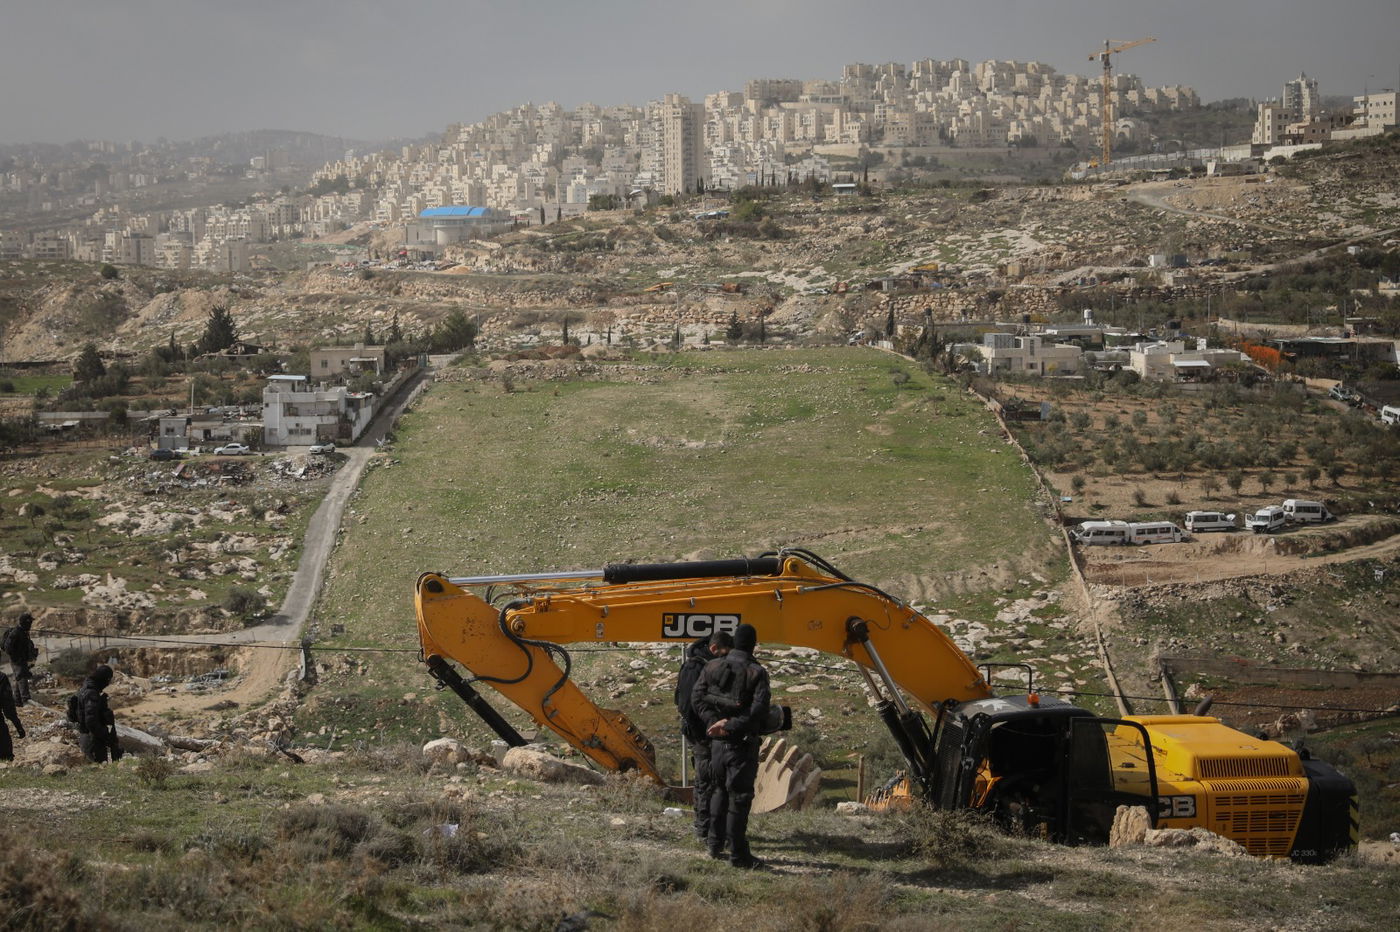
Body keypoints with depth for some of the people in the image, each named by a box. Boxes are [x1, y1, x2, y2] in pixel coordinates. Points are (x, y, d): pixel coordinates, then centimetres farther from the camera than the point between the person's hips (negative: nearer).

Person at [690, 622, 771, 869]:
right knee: (739, 797, -1)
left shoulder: (713, 666, 3)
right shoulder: (756, 672, -11)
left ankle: (715, 844, 25)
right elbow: (759, 710, -20)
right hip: (743, 743, -5)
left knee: (720, 791, 20)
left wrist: (713, 722, -9)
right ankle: (738, 854, 1)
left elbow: (697, 698, -1)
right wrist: (730, 726, -16)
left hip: (718, 741, 5)